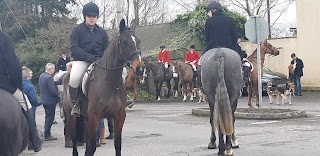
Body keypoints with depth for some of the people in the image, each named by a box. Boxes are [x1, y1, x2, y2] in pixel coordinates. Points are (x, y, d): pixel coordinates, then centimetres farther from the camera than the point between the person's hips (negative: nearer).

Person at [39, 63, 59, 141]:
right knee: (50, 118, 0)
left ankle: (47, 134, 26)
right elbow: (53, 91, -25)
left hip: (44, 100, 9)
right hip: (50, 101, -9)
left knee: (48, 117, 19)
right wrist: (58, 94, -7)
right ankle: (47, 135, 4)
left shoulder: (41, 76, 7)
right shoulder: (49, 78, -23)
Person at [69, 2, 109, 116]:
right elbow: (74, 48, -9)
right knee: (74, 77, -36)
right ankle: (74, 103, -12)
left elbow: (107, 49, 13)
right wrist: (90, 57, -21)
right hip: (81, 60, -4)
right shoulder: (77, 30, 2)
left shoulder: (102, 32, 14)